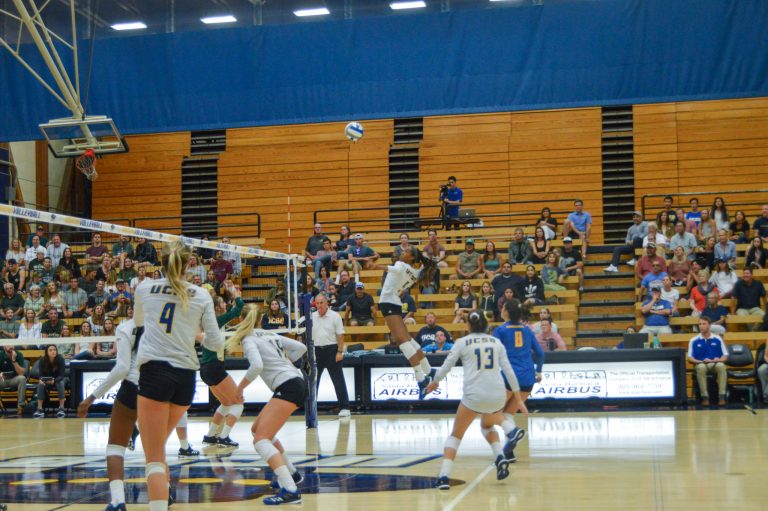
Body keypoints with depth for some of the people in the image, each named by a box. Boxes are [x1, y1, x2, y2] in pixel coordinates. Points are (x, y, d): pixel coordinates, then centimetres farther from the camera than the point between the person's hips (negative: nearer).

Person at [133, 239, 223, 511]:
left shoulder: (144, 289, 7)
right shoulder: (201, 296, 7)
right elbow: (216, 343, 5)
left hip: (154, 371, -3)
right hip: (186, 376, 3)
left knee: (154, 457, -5)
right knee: (158, 449, 23)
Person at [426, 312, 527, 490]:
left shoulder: (462, 343, 5)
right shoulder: (496, 342, 13)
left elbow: (445, 367, 6)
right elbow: (509, 371, 10)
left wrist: (434, 382, 26)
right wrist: (518, 399, 14)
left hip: (474, 395, -3)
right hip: (498, 395, 3)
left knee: (456, 435, 11)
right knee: (487, 425, 32)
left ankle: (444, 477, -4)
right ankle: (500, 456, 6)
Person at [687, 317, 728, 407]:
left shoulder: (717, 339, 11)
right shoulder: (694, 341, 10)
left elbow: (725, 357, 9)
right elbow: (690, 358, 5)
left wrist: (718, 360, -12)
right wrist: (701, 361, -13)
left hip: (715, 364, 1)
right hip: (701, 364, 0)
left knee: (721, 366, -37)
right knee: (701, 367, -39)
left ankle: (722, 396, -34)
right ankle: (705, 397, -33)